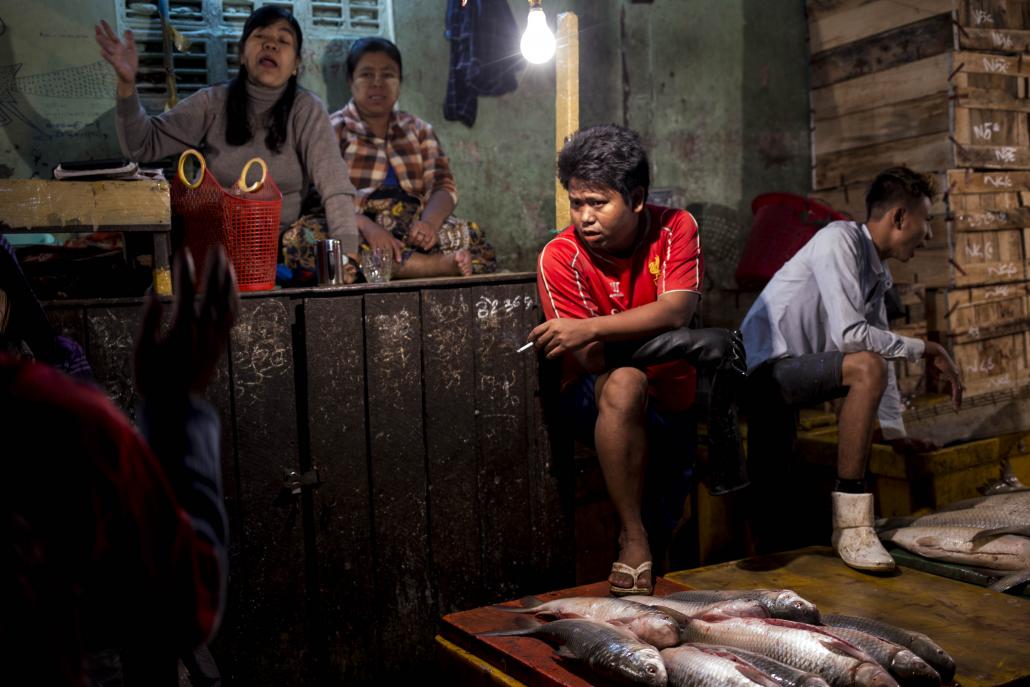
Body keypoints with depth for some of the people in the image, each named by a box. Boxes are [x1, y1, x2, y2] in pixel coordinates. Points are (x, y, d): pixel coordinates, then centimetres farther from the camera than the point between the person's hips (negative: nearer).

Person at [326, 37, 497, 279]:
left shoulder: (419, 130, 22)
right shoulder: (332, 130, 10)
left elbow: (443, 185, 9)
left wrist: (430, 221, -16)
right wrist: (367, 226, -26)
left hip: (411, 226, 2)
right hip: (354, 228, -2)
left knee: (471, 234, -26)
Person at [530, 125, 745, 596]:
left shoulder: (675, 228, -6)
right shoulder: (560, 257, -13)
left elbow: (676, 311, -22)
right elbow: (591, 361, -17)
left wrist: (592, 329, -33)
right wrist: (645, 329, -30)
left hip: (673, 396, 5)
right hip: (596, 399, -5)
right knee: (624, 382, -34)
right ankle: (632, 538, -26)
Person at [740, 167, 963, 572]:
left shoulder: (879, 275, 15)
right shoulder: (839, 240, -13)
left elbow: (880, 346, 21)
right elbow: (849, 336, -24)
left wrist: (894, 431, 21)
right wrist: (924, 350, -12)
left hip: (788, 382, 9)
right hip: (765, 371, -9)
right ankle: (851, 527, -25)